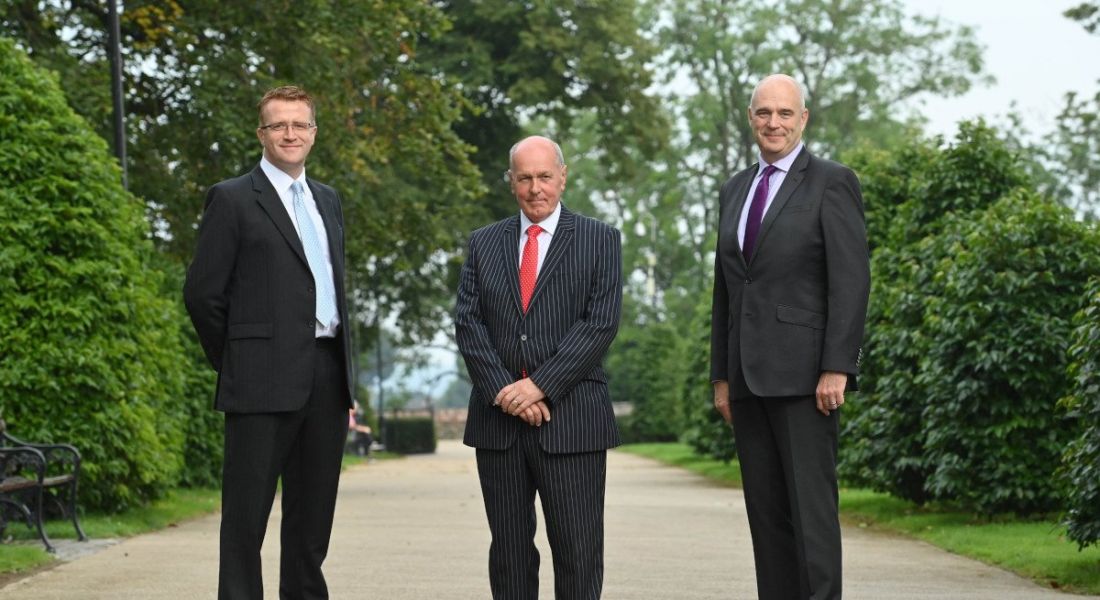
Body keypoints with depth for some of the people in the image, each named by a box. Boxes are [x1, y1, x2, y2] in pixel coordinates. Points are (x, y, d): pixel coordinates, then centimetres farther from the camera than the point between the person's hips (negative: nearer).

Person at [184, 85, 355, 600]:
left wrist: (342, 362, 15)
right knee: (247, 510, -4)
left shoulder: (327, 200, 18)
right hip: (265, 380, -6)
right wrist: (234, 362, -1)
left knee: (313, 512, 11)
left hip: (327, 377, 6)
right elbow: (203, 293, -5)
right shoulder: (233, 199, -3)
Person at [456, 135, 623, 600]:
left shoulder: (599, 240, 4)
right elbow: (467, 323, 5)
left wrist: (539, 385, -13)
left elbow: (601, 323, -6)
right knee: (510, 550, 6)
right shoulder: (484, 244, 13)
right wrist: (505, 391, -9)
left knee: (578, 552, -3)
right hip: (498, 420, 3)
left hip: (571, 419, -3)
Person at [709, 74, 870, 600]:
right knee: (765, 511, 7)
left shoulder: (832, 182, -3)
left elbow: (851, 280, -10)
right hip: (749, 377, 6)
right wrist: (722, 375, 14)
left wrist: (837, 368, -17)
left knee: (811, 505, -8)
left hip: (803, 373, -6)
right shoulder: (735, 191, 17)